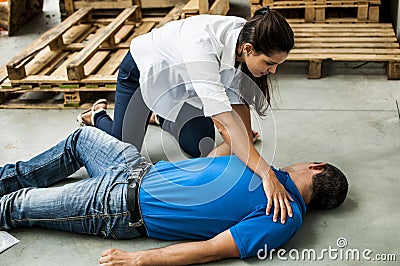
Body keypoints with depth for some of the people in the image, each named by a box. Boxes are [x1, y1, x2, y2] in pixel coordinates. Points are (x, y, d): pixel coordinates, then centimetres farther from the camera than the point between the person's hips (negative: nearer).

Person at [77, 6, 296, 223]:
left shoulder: (246, 37, -26)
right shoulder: (204, 45, -47)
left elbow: (240, 103, -18)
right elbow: (223, 122, -53)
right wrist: (267, 175, -57)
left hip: (181, 79, 6)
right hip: (143, 68, -5)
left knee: (200, 148, 6)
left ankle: (165, 117, 36)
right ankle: (98, 116, 31)